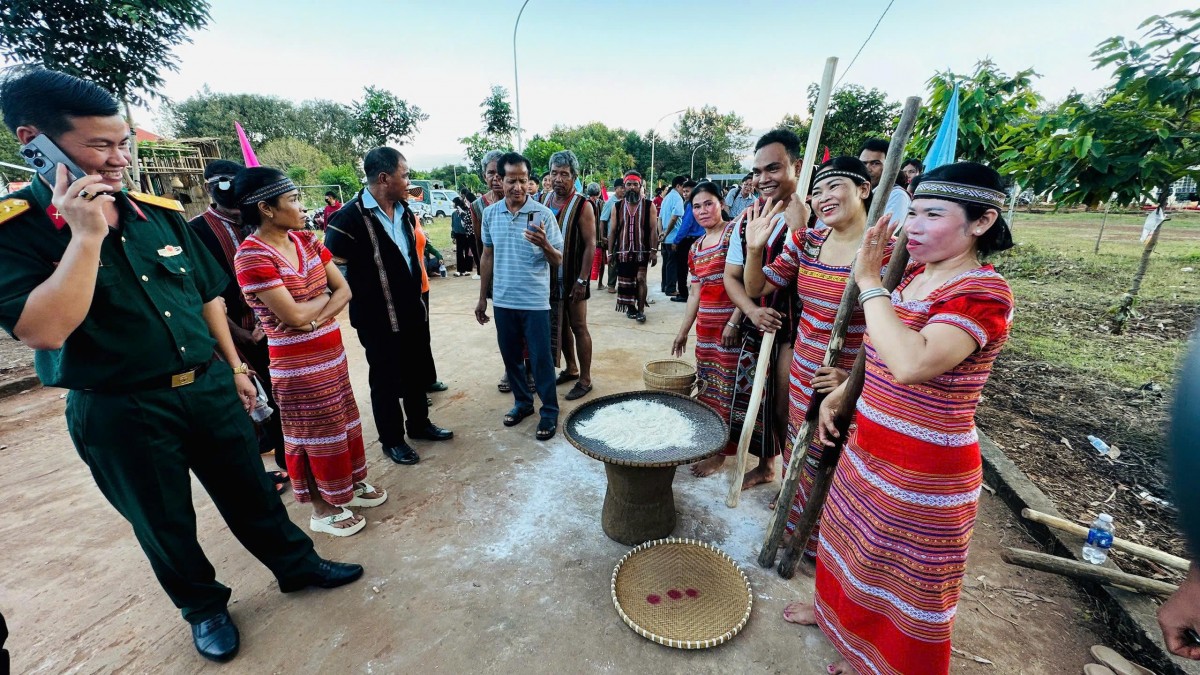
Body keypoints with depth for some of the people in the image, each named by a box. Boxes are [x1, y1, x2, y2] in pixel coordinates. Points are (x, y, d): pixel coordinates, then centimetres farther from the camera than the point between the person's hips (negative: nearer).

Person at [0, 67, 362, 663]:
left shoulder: (159, 212, 3)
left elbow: (207, 294, 10)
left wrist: (233, 365, 11)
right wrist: (86, 235, -24)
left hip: (208, 386, 4)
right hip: (117, 412, -3)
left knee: (251, 490, 17)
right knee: (165, 524, 16)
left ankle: (297, 565, 36)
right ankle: (203, 607, 39)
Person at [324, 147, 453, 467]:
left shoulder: (404, 211, 7)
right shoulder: (350, 217, -17)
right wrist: (363, 302, -14)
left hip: (413, 312, 7)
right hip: (379, 320, -7)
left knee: (417, 372, 19)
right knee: (386, 380, 9)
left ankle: (419, 423, 39)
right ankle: (391, 440, 28)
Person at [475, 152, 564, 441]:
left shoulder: (543, 214, -8)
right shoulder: (490, 213, 3)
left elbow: (558, 261, -8)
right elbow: (488, 256, 12)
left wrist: (545, 245, -30)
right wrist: (482, 297, 12)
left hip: (535, 301, -4)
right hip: (502, 301, 4)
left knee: (541, 359, 3)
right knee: (510, 357, 14)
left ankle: (550, 411, 19)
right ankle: (523, 402, 34)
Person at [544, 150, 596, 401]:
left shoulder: (582, 206, -11)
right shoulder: (544, 200, 6)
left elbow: (590, 245, -14)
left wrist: (582, 280, -18)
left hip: (573, 277, -6)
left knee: (578, 327, 1)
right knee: (560, 324, 15)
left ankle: (585, 379, 13)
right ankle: (571, 368, 32)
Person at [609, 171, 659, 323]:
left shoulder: (649, 206, 0)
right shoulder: (617, 207, 6)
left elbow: (653, 230, -4)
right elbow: (613, 231, 7)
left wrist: (654, 251, -12)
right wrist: (610, 252, 2)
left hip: (642, 250, -2)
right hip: (623, 251, 3)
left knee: (640, 278, -11)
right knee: (625, 281, 9)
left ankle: (641, 310, 0)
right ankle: (631, 307, 27)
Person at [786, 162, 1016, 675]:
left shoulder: (984, 293, -23)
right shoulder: (913, 277, 2)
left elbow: (911, 364, -40)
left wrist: (869, 282, -30)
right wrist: (837, 396, 8)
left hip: (923, 472, -8)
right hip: (867, 447, 8)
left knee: (902, 573, 17)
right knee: (850, 536, 28)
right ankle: (837, 611, 55)